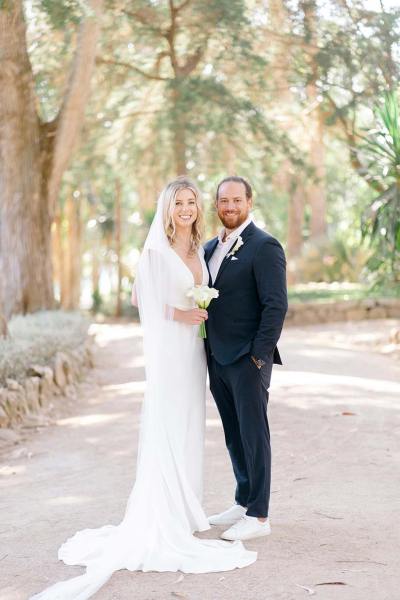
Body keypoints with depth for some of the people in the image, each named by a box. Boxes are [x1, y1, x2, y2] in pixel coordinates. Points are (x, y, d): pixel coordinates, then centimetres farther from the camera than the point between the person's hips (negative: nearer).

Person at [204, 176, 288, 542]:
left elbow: (276, 305, -15)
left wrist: (259, 356, -17)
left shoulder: (264, 247, -10)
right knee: (234, 436, 15)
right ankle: (243, 502, 27)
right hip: (218, 360, 7)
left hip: (248, 361, -7)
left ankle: (259, 516, 8)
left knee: (253, 434, 0)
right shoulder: (211, 248, 14)